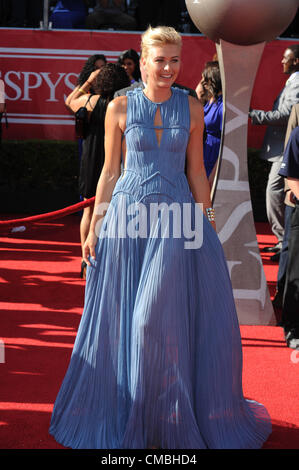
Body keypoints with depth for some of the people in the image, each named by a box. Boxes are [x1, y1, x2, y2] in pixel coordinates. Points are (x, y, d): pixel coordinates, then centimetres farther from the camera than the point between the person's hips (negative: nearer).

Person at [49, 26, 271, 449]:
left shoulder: (191, 108, 4)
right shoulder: (120, 107, 0)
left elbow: (197, 171, 7)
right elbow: (110, 171, 4)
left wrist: (207, 226, 5)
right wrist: (94, 229, 2)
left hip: (178, 220, 1)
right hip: (129, 218, 0)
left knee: (172, 316, 0)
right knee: (122, 320, 5)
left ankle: (175, 413, 18)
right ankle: (125, 413, 23)